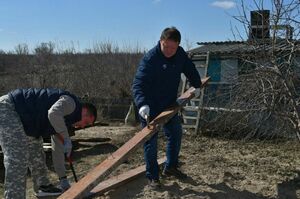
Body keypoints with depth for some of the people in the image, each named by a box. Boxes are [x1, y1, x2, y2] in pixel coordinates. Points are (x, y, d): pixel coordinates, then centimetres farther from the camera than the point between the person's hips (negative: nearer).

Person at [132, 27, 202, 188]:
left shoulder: (180, 54, -6)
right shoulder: (150, 58, -26)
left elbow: (190, 69, 15)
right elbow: (138, 84, -32)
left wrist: (197, 85, 11)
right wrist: (142, 104, -46)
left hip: (169, 104, 7)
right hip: (150, 107, -7)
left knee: (176, 133, 16)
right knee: (151, 141, -2)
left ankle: (170, 167, 35)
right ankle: (152, 176, 12)